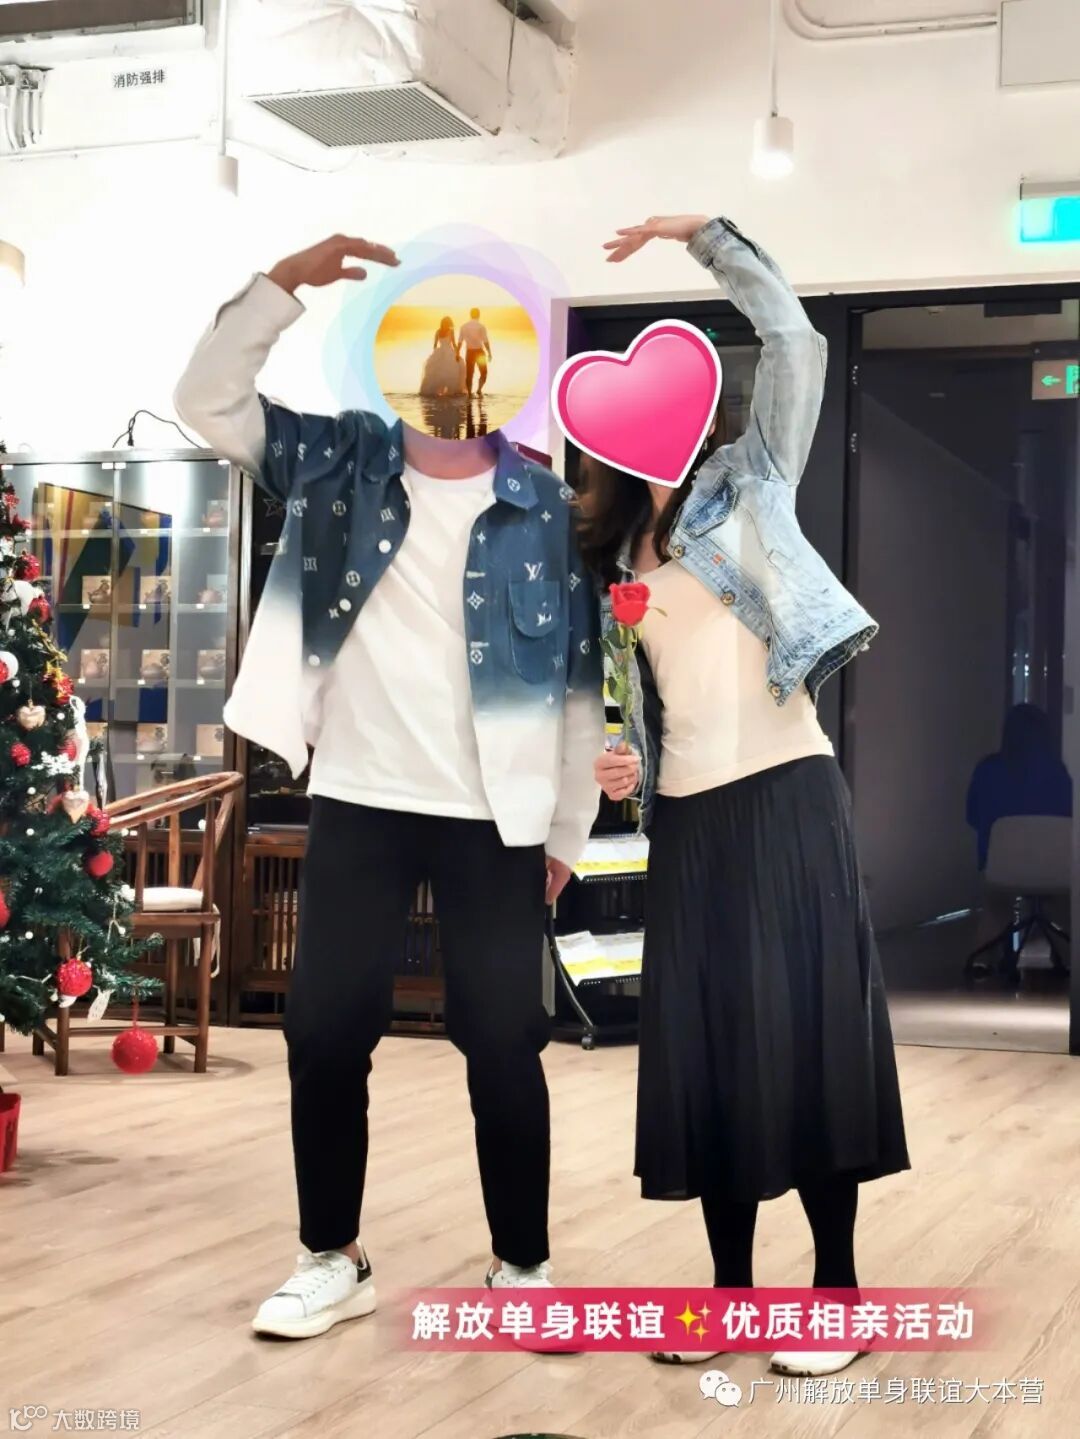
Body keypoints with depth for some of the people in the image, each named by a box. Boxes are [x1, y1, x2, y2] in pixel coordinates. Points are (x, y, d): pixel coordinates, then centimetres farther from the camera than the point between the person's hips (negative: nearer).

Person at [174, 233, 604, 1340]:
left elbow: (578, 683, 3)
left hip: (492, 818, -1)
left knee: (502, 1044, 5)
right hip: (356, 803, 2)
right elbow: (207, 400, -3)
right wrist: (288, 282, -13)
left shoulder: (546, 508, 1)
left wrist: (568, 827, 3)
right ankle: (332, 1258, 22)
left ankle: (522, 1263, 21)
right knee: (324, 1032, 6)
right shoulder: (338, 460, 6)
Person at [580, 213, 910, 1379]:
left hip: (784, 796, -5)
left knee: (808, 1034, -5)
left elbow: (794, 342, -5)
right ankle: (731, 1285, 15)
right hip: (686, 818, 5)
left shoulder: (748, 483, 6)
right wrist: (630, 769, 2)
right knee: (704, 1047, 5)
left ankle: (836, 1289, 4)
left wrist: (706, 235, -3)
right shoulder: (615, 553, 16)